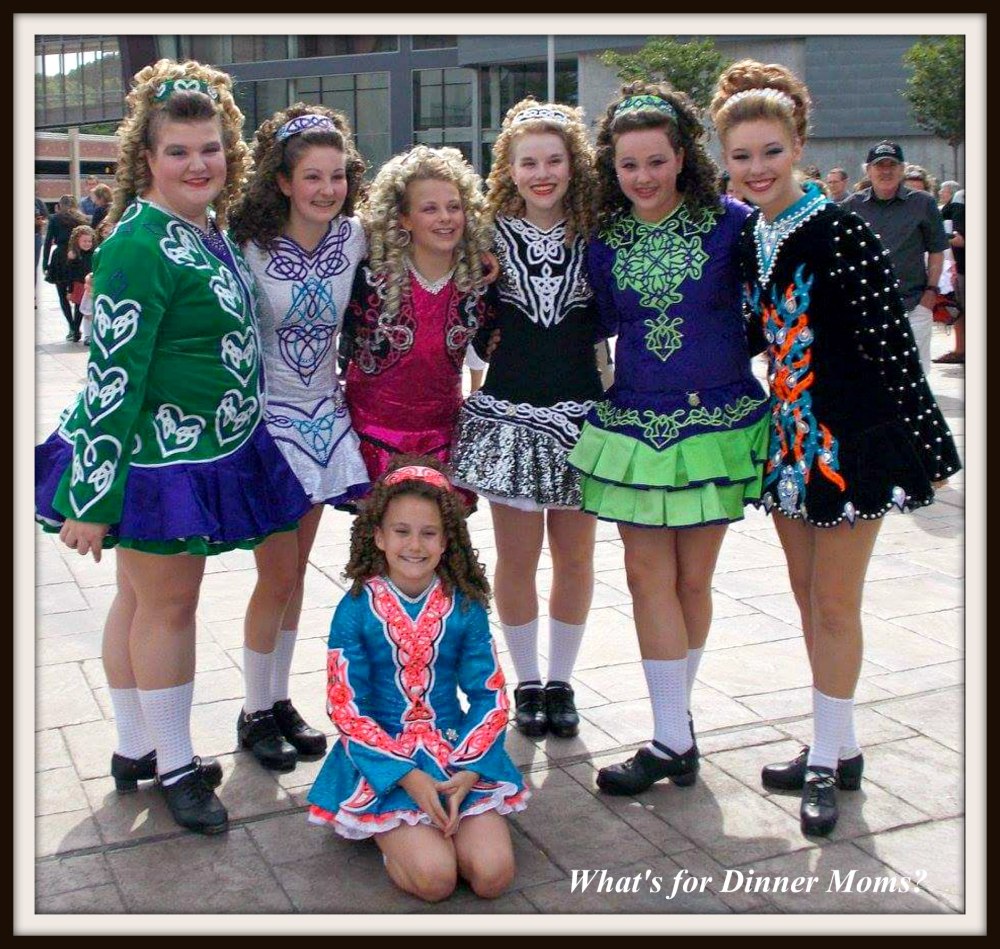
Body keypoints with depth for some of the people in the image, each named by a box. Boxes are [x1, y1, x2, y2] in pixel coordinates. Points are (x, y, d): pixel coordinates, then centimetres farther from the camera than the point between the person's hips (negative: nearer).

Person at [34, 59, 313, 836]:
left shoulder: (212, 232, 8)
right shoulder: (140, 247, -19)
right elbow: (112, 373, -21)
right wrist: (93, 496, -20)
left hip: (207, 454, 8)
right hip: (155, 459, -8)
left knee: (143, 599, 17)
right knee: (165, 604, 4)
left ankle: (136, 749, 30)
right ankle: (175, 766, 20)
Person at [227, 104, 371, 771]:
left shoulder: (354, 236, -3)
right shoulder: (249, 245, -16)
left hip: (323, 417, 5)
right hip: (266, 418, -5)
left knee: (296, 570, 13)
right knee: (278, 576, -2)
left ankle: (280, 699, 27)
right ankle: (255, 712, 17)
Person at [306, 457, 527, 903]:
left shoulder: (464, 606, -2)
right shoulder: (356, 609, -8)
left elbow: (490, 696, 1)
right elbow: (346, 708, -8)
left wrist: (469, 770, -15)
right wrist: (407, 775, -18)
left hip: (459, 752, 3)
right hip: (381, 756, -3)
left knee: (493, 874, -15)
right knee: (434, 877, -23)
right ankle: (391, 835, 9)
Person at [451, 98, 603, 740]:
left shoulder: (595, 235, 2)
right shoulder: (490, 236, -1)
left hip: (580, 414, 1)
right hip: (508, 412, -1)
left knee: (575, 556, 8)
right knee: (517, 556, 5)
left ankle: (561, 682, 25)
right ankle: (527, 683, 23)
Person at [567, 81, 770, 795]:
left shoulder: (729, 221, -4)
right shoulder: (605, 236, 3)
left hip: (717, 420, -2)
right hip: (633, 422, 2)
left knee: (693, 579, 7)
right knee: (650, 575, -1)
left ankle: (675, 727, 23)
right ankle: (676, 739, 8)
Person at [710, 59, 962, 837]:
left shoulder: (839, 230, -15)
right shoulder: (746, 237, 5)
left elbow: (891, 341, -16)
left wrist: (926, 445, -15)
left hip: (853, 438, -7)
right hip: (791, 432, 7)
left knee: (835, 604, 1)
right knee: (808, 595, 14)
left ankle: (830, 758, 16)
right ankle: (838, 749, 29)